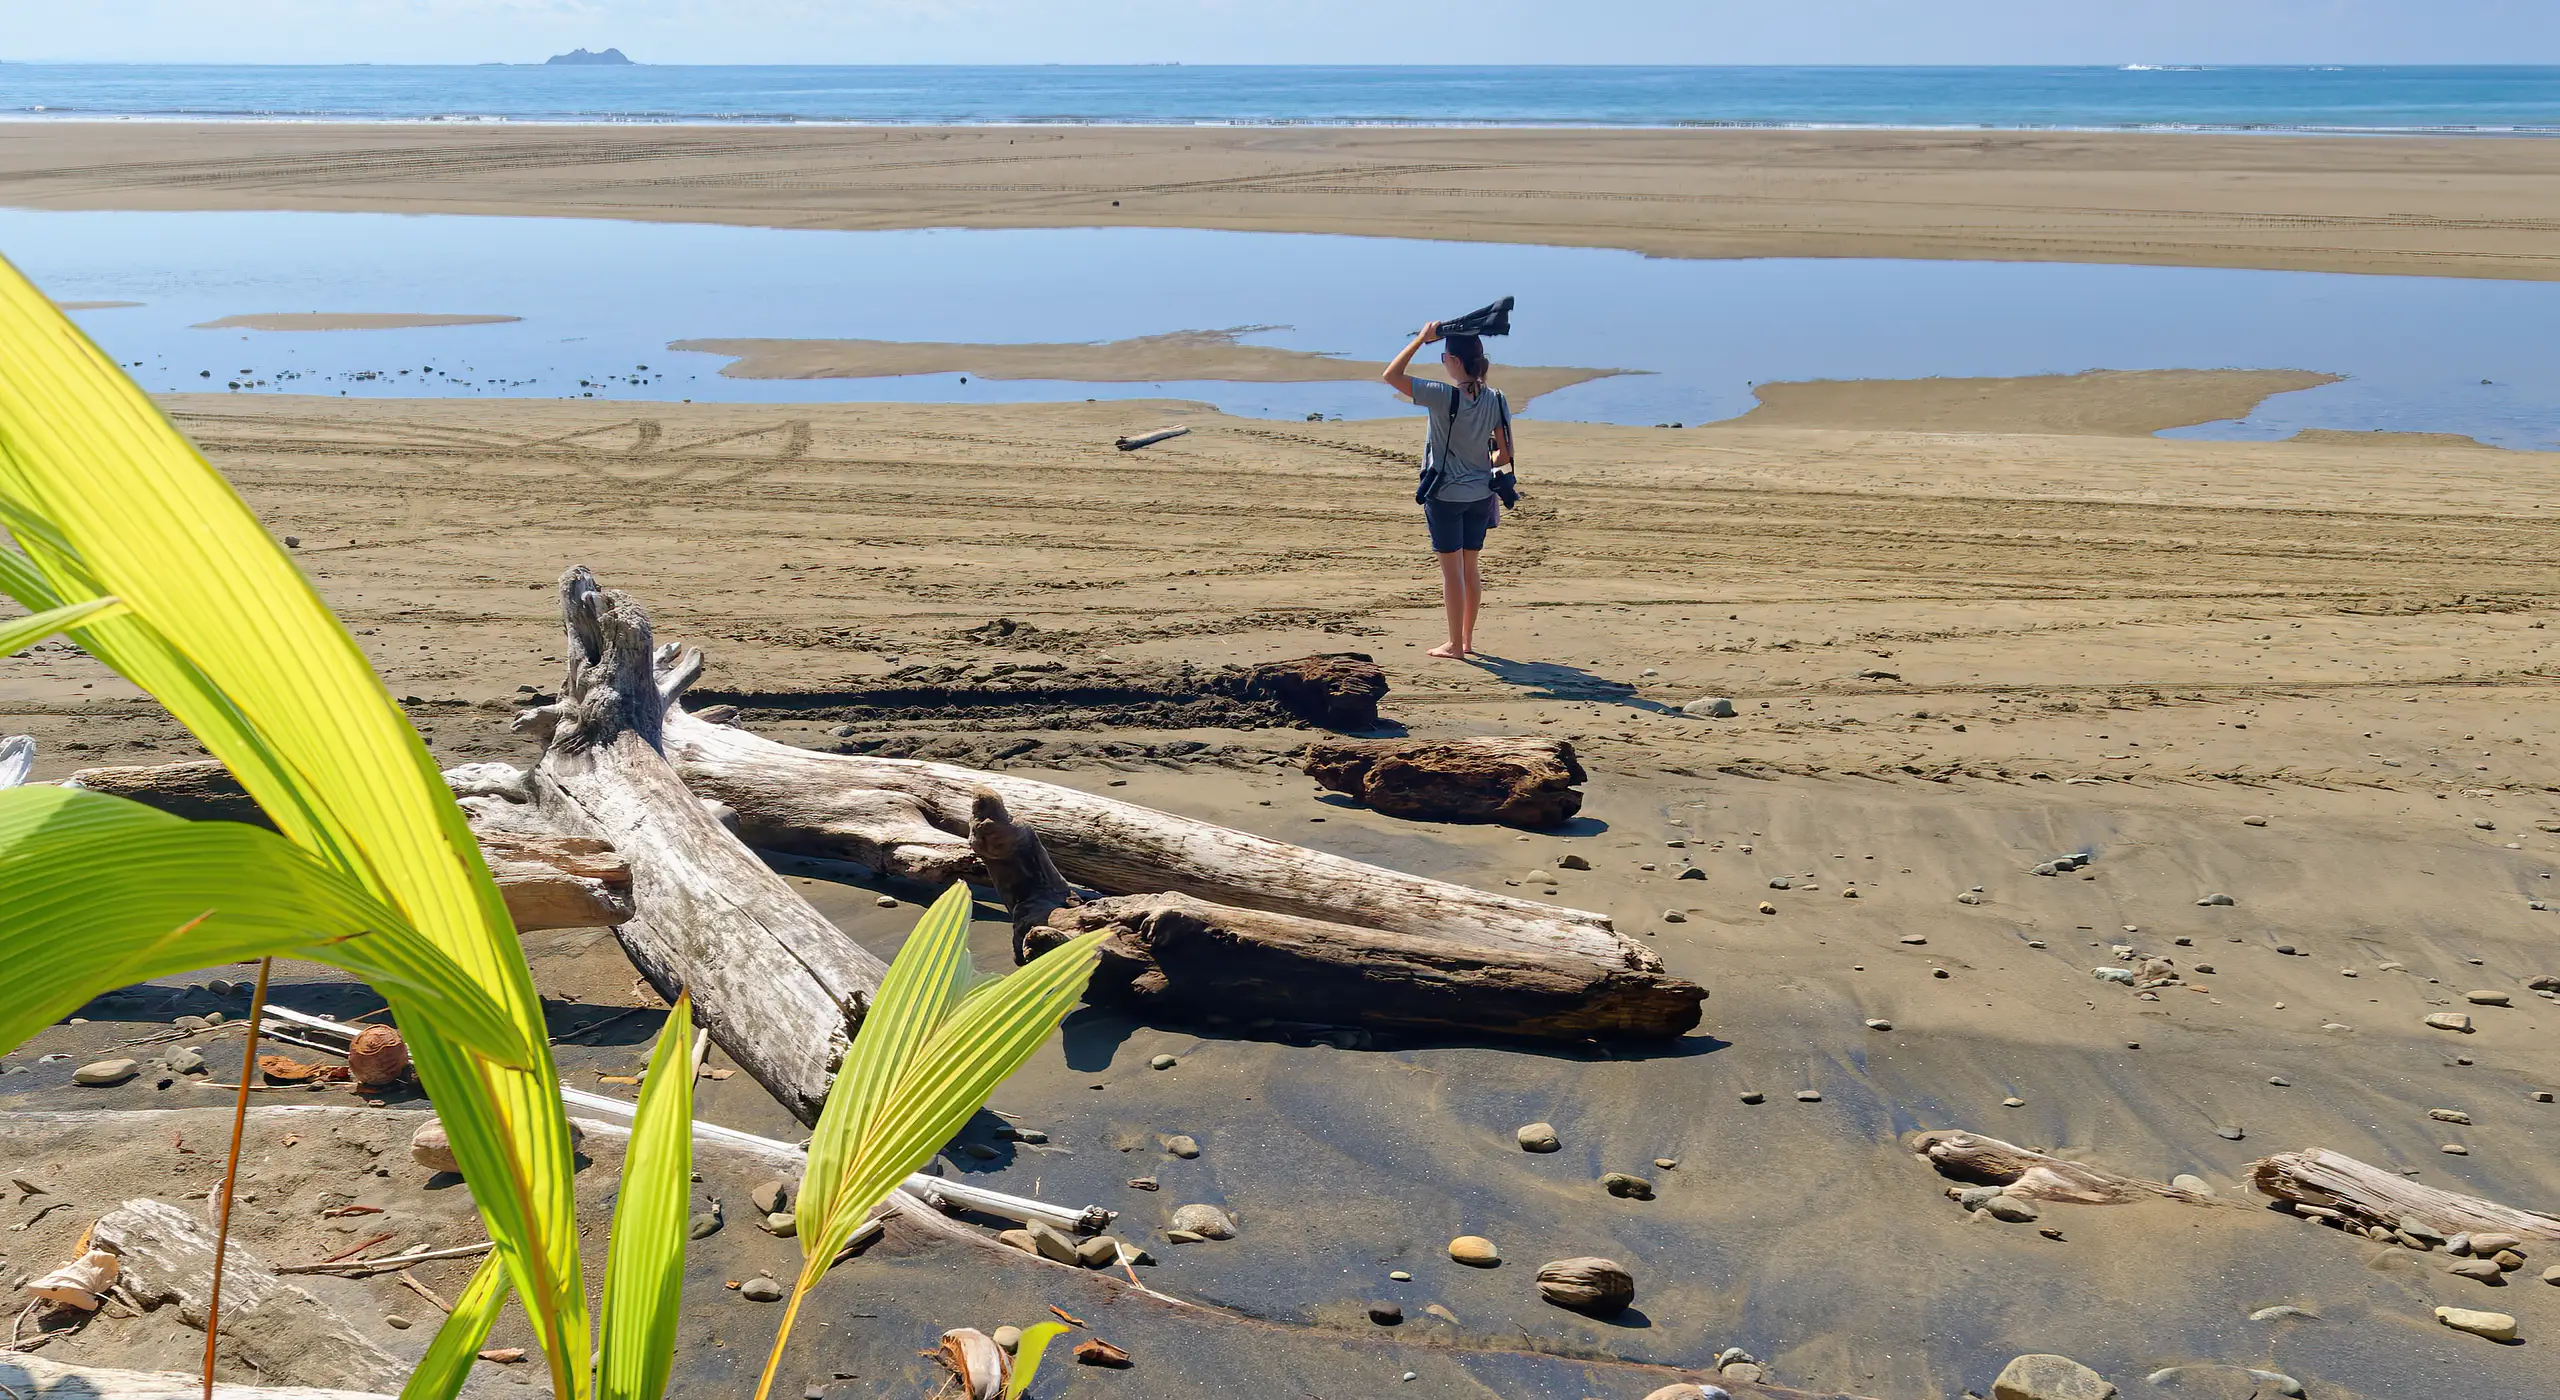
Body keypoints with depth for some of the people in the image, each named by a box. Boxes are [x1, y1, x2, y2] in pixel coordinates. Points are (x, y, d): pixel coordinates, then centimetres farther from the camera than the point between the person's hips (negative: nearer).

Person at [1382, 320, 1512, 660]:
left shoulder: (1443, 396, -18)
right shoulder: (1495, 400, -3)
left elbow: (1391, 376, -12)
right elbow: (1505, 455, 1)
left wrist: (1421, 339, -8)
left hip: (1445, 495, -5)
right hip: (1481, 495, 5)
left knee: (1451, 569, 4)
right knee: (1469, 567, 17)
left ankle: (1455, 645, 10)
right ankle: (1467, 638, 27)